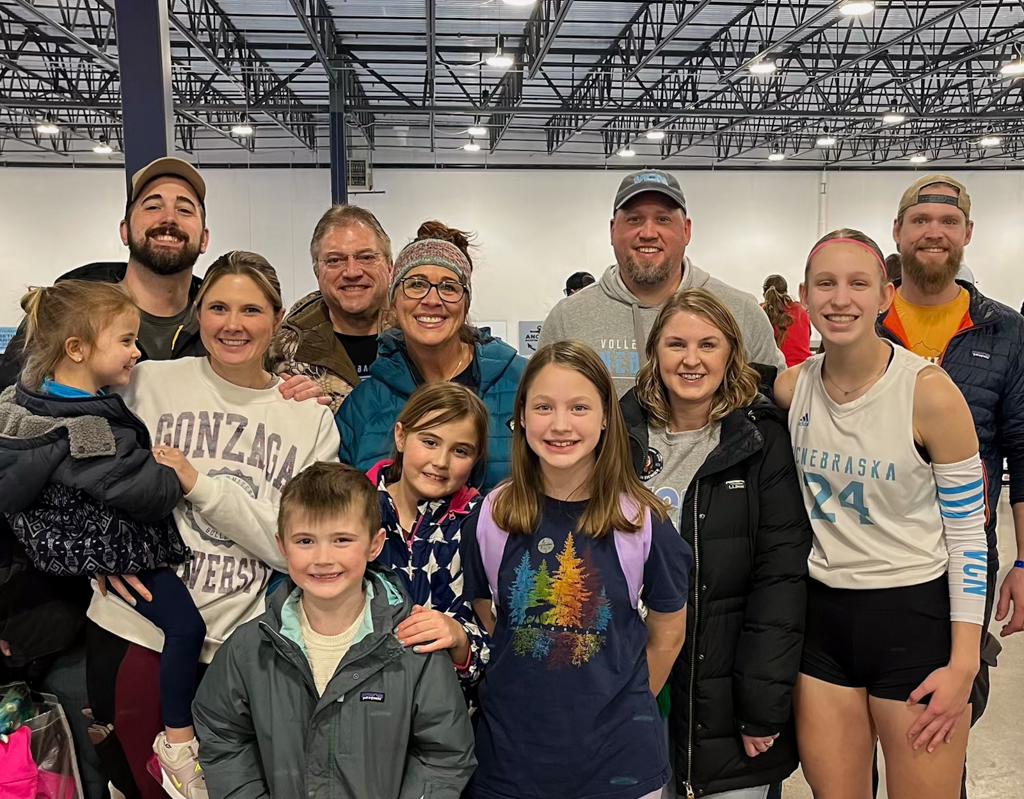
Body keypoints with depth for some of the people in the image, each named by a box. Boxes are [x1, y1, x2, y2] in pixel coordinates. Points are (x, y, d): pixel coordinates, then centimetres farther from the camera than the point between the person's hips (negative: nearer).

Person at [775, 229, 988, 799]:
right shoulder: (790, 389, -3)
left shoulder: (929, 392, -14)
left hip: (916, 617, -3)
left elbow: (967, 533, -8)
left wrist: (964, 664, -9)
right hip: (823, 619, 4)